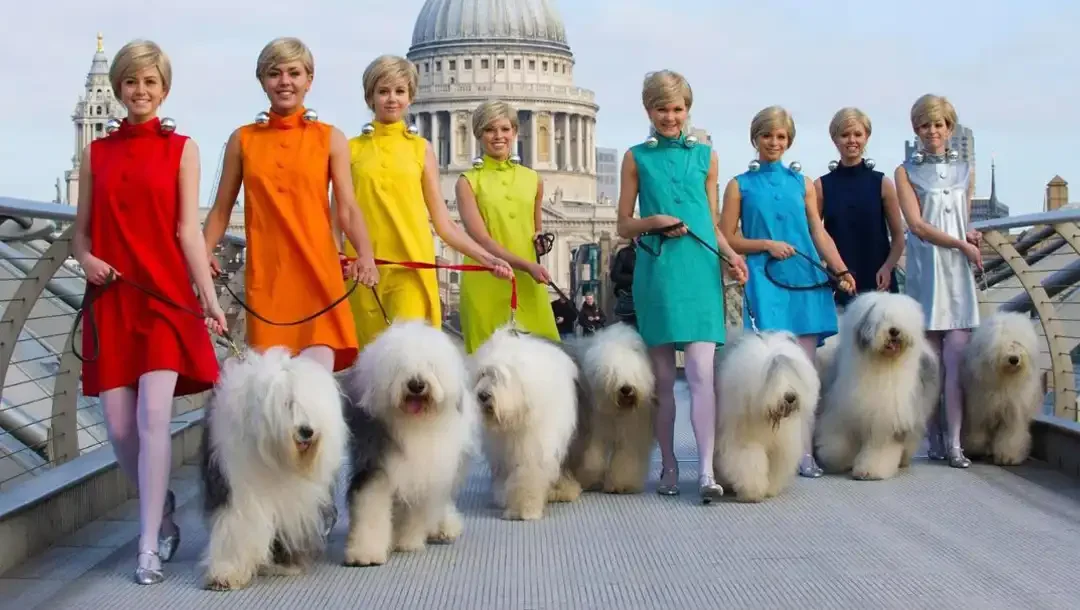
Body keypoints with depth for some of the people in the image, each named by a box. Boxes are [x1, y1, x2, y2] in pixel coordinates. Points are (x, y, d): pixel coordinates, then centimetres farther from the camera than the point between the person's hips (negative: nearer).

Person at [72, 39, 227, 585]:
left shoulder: (181, 149, 7)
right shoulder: (96, 153, 13)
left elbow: (188, 230, 1)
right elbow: (81, 230, 15)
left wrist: (211, 299, -8)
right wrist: (85, 258, -8)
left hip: (166, 296, -3)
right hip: (110, 300, 3)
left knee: (153, 417, -15)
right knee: (120, 426, -1)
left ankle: (149, 546, -9)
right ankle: (163, 514, 24)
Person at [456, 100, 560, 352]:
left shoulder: (532, 180, 14)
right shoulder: (468, 182, 2)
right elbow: (481, 238, -8)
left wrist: (540, 240, 6)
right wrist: (526, 265, -18)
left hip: (528, 284, 3)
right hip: (486, 283, -3)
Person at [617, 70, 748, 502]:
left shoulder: (705, 156, 14)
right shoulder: (636, 157, 10)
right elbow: (623, 226, 10)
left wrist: (731, 255, 0)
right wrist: (654, 221, -10)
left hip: (700, 270, 0)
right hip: (656, 271, 0)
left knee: (701, 371, -11)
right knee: (663, 376, 3)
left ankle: (706, 470, -14)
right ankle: (668, 466, 14)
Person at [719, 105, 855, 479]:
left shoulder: (802, 182, 16)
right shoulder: (740, 185, 9)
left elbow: (819, 232, 12)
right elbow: (726, 239, 6)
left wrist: (841, 269, -2)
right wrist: (766, 244, -7)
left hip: (806, 281, 2)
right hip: (765, 281, -2)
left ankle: (805, 451, 0)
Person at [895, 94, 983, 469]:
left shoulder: (964, 170, 16)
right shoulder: (906, 171, 5)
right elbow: (916, 224, -5)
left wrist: (970, 235, -2)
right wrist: (962, 244, -8)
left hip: (958, 273, 2)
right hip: (925, 272, -2)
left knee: (957, 360, -7)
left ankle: (954, 443, -8)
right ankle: (934, 440, 5)